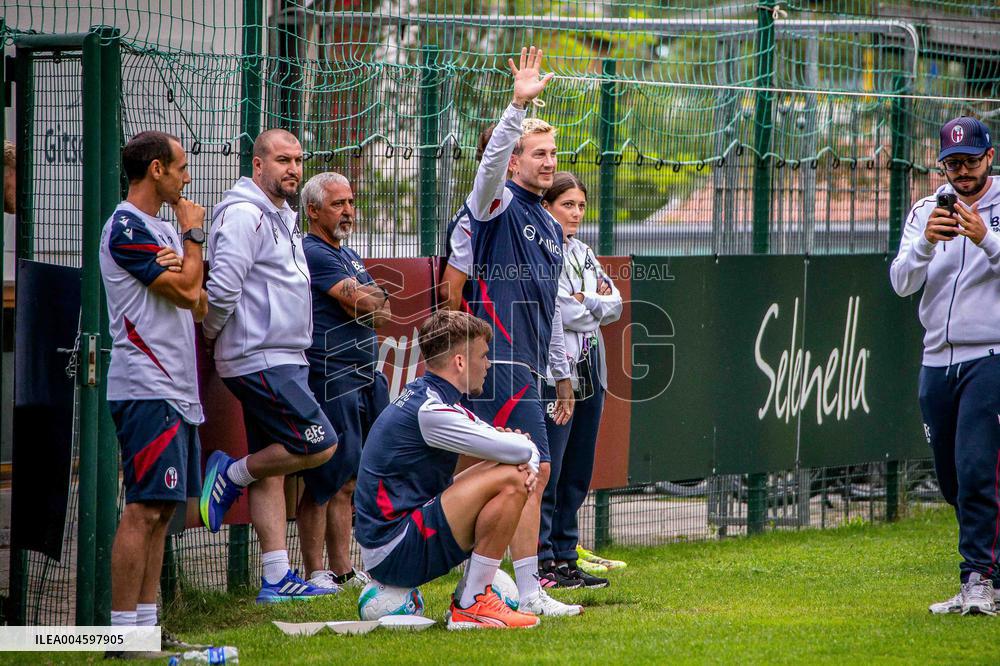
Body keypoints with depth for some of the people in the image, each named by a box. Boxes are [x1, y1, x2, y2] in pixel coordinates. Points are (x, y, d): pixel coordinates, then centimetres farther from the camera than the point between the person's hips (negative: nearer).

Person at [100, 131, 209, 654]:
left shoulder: (162, 229, 19)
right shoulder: (127, 228, -11)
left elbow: (198, 305, 15)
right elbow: (186, 291, -15)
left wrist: (181, 270, -6)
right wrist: (194, 233, 0)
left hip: (177, 389, 10)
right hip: (147, 389, -10)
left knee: (161, 510, 9)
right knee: (144, 508, -12)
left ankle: (146, 624, 12)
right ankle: (123, 631, -13)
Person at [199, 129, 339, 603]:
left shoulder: (283, 218, 19)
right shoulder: (244, 215, -13)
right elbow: (223, 287, -19)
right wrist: (212, 334, -5)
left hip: (284, 360, 10)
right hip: (261, 361, -10)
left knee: (271, 470, 7)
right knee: (319, 445, -12)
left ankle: (277, 578, 7)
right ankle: (231, 475, 4)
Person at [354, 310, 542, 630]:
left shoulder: (423, 396, 13)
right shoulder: (430, 411, -18)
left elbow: (524, 449, 17)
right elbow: (519, 449, -20)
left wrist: (528, 464, -6)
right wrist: (526, 453, 4)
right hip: (393, 552, -10)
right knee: (509, 481, -20)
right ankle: (471, 607, -13)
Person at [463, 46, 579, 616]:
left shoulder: (551, 228, 21)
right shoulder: (499, 205, -3)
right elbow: (491, 162, -26)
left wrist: (563, 373, 27)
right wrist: (519, 106, -37)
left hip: (526, 366, 9)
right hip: (502, 364, -9)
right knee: (533, 470, -12)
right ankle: (529, 592, -11)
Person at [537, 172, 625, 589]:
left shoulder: (583, 253, 17)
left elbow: (614, 304, 11)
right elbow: (561, 312, -16)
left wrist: (585, 304, -6)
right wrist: (596, 307, 0)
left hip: (590, 372, 8)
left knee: (577, 474, 10)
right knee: (547, 473, -8)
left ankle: (565, 557, 15)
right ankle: (540, 561, -5)